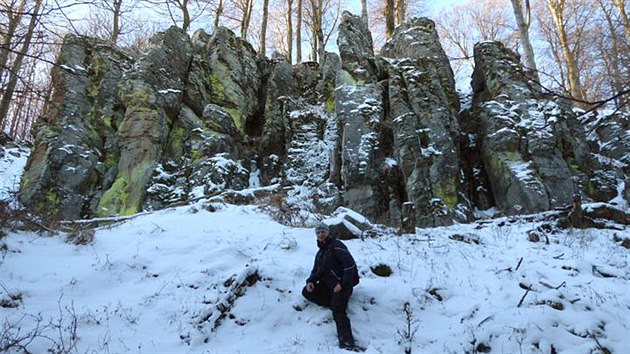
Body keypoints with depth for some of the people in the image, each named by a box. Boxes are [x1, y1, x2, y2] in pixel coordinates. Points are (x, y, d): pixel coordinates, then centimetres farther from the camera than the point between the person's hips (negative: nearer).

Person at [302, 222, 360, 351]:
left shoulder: (336, 245, -9)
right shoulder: (320, 252, 18)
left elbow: (350, 264, -20)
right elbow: (316, 270, 21)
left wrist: (342, 284, -23)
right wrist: (310, 281, -2)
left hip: (341, 284, -9)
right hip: (328, 284, 9)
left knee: (338, 311, -26)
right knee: (306, 292, -3)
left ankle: (347, 342, -35)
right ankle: (335, 303, -8)